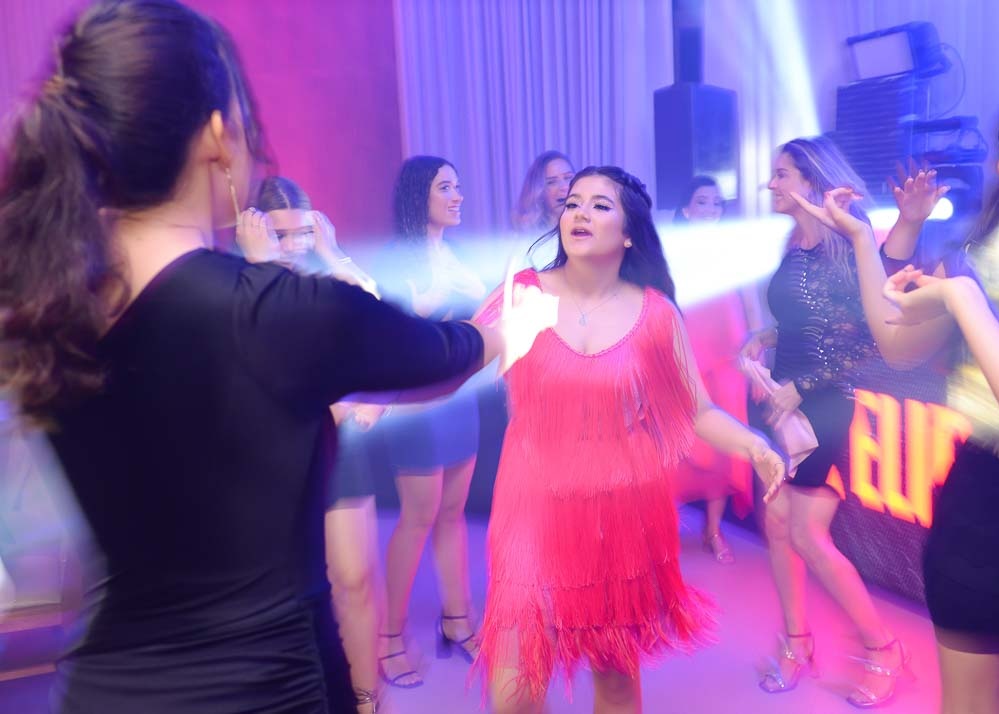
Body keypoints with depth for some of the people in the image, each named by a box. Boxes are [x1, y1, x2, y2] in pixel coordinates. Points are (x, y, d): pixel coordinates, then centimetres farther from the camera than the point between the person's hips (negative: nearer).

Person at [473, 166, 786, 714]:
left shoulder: (655, 313, -1)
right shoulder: (522, 294, -3)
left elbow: (697, 411, 2)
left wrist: (754, 447, -14)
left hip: (625, 513, 1)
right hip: (538, 510, -1)